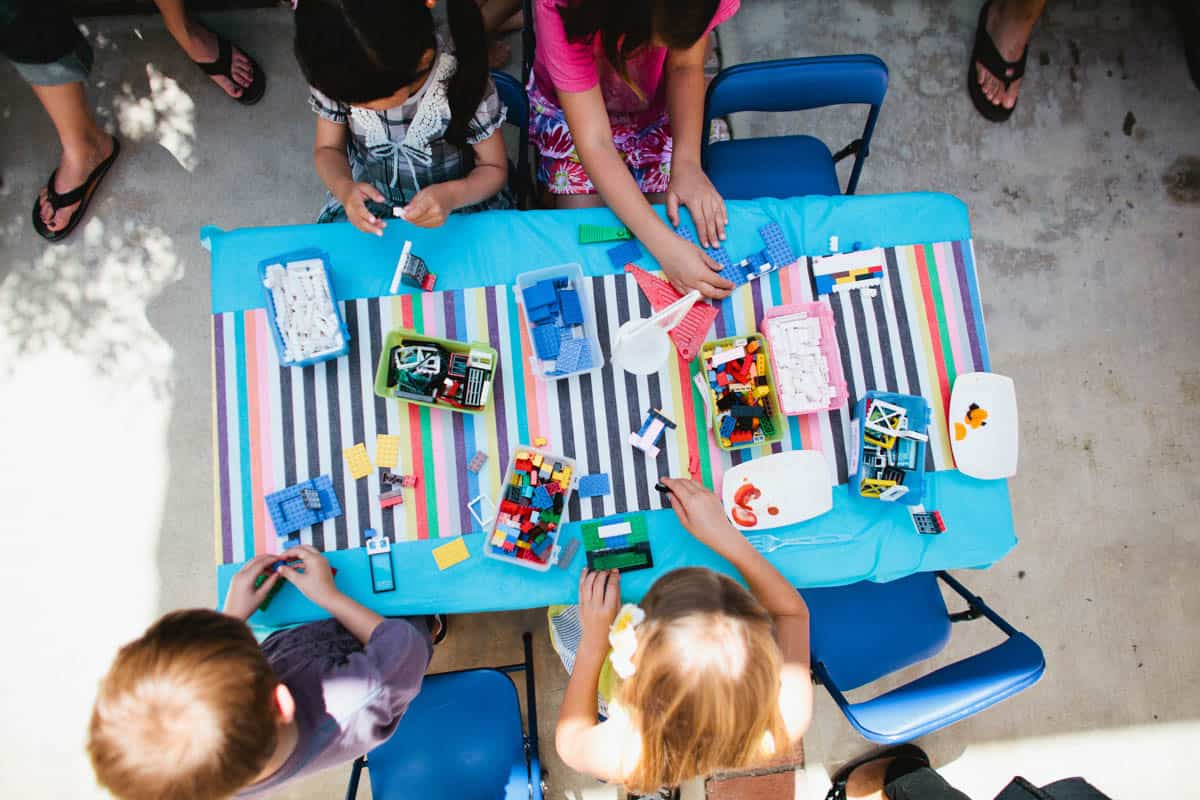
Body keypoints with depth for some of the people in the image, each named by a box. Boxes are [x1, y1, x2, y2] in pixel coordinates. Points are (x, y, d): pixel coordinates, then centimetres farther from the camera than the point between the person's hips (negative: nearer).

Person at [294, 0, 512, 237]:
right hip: (367, 200, 1)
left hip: (459, 202, 0)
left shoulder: (463, 83, -25)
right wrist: (344, 188, -26)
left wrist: (452, 195, -35)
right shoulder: (336, 77, -17)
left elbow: (495, 169, -13)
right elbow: (328, 148, -3)